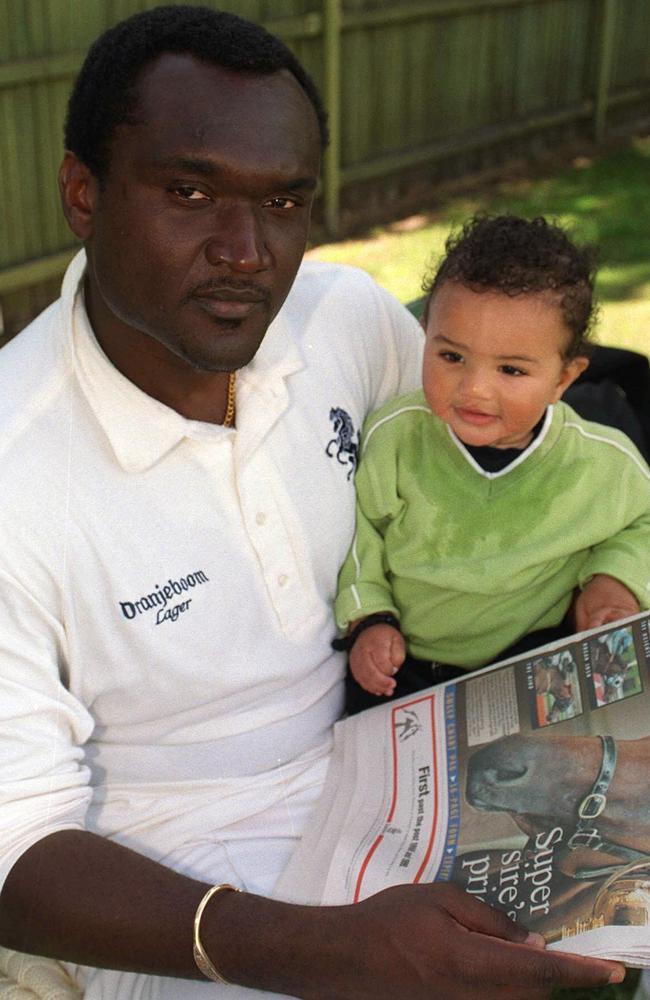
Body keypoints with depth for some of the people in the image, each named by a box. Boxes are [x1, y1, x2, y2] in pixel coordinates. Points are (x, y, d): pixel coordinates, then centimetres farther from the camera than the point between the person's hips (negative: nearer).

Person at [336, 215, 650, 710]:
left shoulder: (606, 461, -11)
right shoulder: (394, 435, -13)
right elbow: (359, 527, 3)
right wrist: (368, 617, -6)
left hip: (537, 656, 0)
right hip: (404, 661, 0)